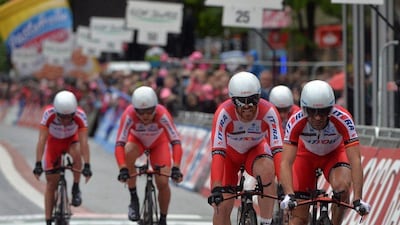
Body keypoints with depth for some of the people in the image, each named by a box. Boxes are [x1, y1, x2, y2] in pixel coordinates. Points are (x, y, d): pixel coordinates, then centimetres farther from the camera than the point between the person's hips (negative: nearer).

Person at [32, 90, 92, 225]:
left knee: (76, 153, -36)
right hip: (53, 141, 0)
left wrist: (87, 165, -44)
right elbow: (42, 139, -35)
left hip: (71, 139, 0)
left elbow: (83, 141, -36)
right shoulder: (49, 114, -34)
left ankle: (76, 189, -16)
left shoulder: (80, 115, -33)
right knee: (51, 182, -3)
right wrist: (38, 164, -41)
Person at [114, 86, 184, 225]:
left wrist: (176, 168, -49)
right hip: (137, 140, 0)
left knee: (163, 183, -14)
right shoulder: (129, 115, -36)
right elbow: (119, 144, -39)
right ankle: (133, 199, -18)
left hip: (159, 142, 0)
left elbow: (176, 142, -39)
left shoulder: (162, 115, -37)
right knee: (128, 153, -35)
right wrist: (123, 169, -51)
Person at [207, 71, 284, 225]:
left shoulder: (269, 112, -33)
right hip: (229, 153, 0)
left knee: (267, 170, -34)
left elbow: (278, 149, -38)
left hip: (255, 150, 0)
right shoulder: (224, 113, -35)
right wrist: (216, 188, -50)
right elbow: (217, 152, -40)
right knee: (222, 206, -9)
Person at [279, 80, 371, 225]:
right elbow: (286, 162, -38)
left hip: (334, 154, 0)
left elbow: (355, 160, -39)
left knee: (342, 187, -32)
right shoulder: (296, 121, -34)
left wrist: (358, 199, -49)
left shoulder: (343, 119, -36)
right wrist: (289, 195, -53)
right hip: (306, 155, 1)